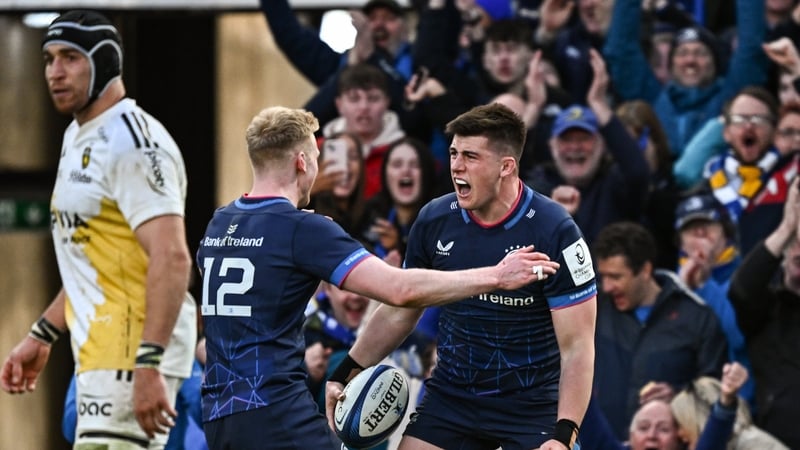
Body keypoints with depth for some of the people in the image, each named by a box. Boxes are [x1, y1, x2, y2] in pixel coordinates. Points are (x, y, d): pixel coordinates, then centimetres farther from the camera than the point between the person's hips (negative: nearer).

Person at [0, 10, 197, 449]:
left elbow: (171, 258, -25)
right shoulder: (78, 137, 17)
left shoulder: (133, 142, -16)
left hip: (133, 353, -11)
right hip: (100, 349, 11)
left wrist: (149, 364, -31)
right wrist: (41, 336, 24)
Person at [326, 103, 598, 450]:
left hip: (533, 407, -4)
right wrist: (345, 375, 6)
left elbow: (577, 345, -15)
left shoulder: (554, 232, -16)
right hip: (450, 397, 4)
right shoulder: (434, 220, -3)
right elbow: (398, 313, 12)